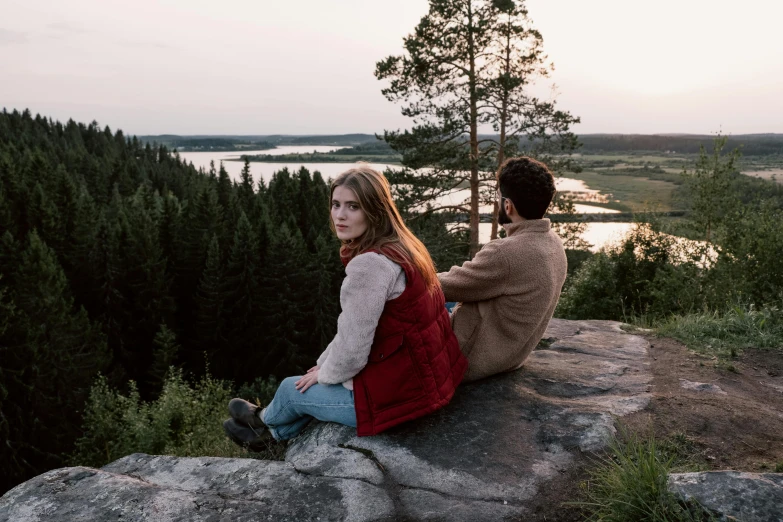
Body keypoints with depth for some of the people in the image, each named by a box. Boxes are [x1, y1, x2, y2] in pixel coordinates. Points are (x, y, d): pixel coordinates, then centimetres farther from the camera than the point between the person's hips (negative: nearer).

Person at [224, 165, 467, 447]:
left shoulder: (369, 264, -26)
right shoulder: (399, 246, 4)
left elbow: (353, 349, -21)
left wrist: (324, 374, -1)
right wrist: (323, 364, 15)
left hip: (397, 393, -8)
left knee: (293, 388, 17)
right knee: (318, 381, 29)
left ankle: (265, 420, 50)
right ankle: (273, 434, 51)